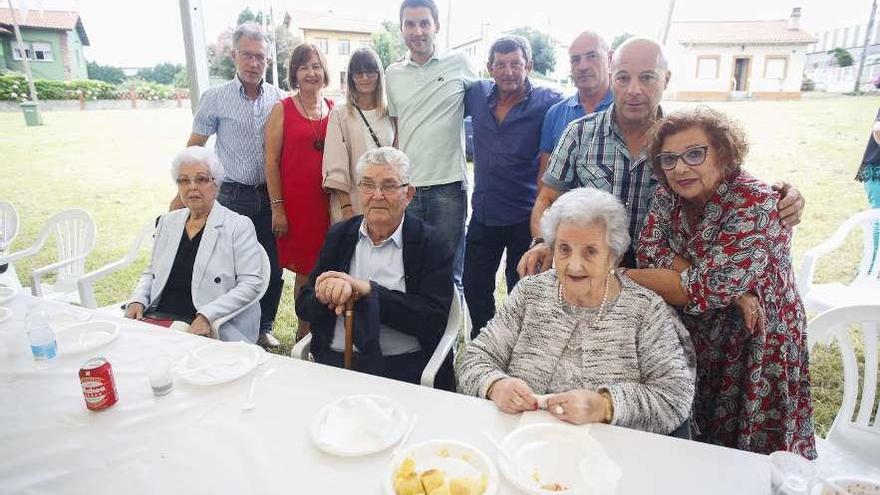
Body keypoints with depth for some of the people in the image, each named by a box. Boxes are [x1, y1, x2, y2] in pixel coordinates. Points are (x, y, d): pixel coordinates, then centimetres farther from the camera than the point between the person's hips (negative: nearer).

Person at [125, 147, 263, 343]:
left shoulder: (239, 226, -3)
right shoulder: (168, 221, 17)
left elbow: (251, 283, -11)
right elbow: (151, 272, 24)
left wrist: (207, 316, -19)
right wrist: (138, 300, 4)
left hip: (211, 328, -5)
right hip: (158, 318, 6)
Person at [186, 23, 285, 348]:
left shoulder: (277, 98, 6)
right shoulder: (216, 98, -1)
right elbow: (194, 148, 2)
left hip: (270, 196, 3)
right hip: (232, 196, -2)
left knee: (273, 268, 7)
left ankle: (264, 327, 26)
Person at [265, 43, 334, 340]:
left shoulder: (334, 110, 9)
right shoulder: (282, 109, -1)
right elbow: (271, 160, -3)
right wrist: (277, 207, -8)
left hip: (328, 201, 3)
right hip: (295, 201, -3)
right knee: (306, 271, 4)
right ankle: (303, 334, 21)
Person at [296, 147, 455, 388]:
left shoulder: (431, 244, -2)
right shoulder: (339, 235, 10)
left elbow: (434, 320, -11)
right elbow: (303, 306, 8)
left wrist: (368, 290, -18)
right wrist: (328, 295, -16)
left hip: (403, 369, -3)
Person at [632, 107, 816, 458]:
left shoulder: (757, 205, -24)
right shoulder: (669, 193, -6)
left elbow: (704, 290, -30)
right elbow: (649, 253, -14)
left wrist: (619, 275, -24)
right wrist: (727, 288, -24)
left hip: (751, 349, -5)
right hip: (691, 342, 5)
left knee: (743, 452, 12)